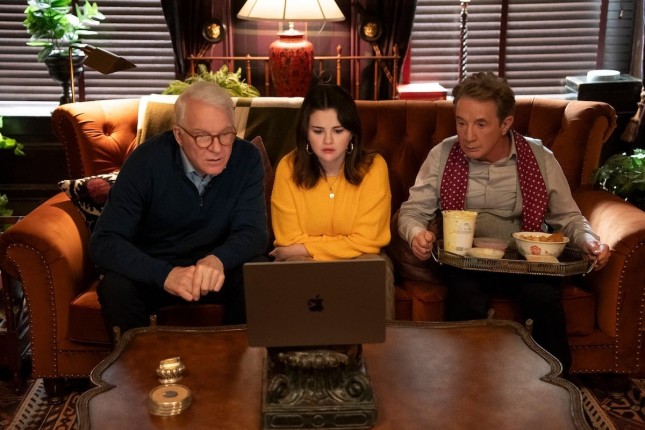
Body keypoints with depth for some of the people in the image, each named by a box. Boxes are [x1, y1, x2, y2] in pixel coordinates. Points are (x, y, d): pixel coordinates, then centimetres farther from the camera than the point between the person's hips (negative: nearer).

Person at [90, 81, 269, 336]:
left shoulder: (247, 159, -14)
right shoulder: (146, 161, -20)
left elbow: (253, 232, -18)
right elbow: (104, 242, -24)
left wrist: (218, 260, -42)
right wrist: (164, 274, -42)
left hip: (217, 268, 2)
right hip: (153, 270, -1)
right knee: (116, 286, -31)